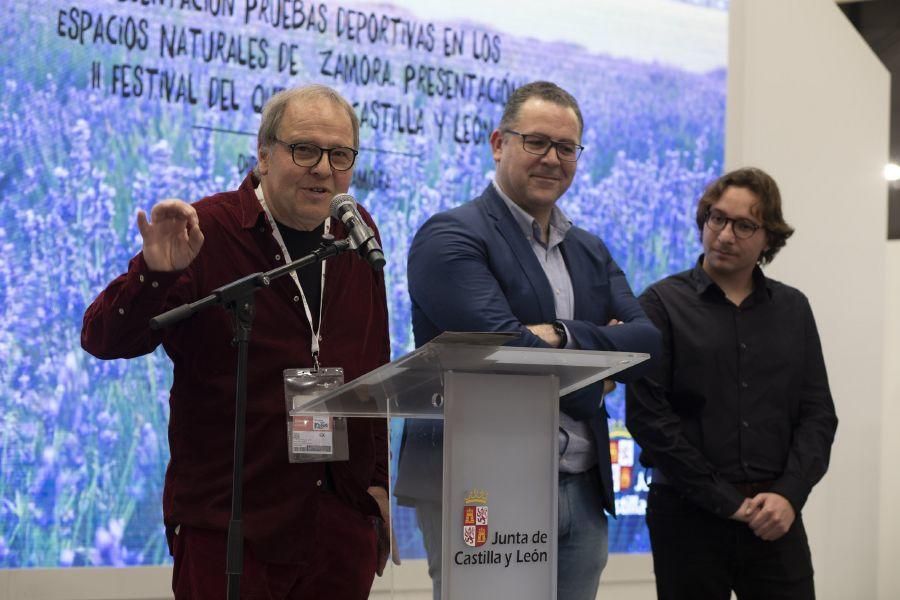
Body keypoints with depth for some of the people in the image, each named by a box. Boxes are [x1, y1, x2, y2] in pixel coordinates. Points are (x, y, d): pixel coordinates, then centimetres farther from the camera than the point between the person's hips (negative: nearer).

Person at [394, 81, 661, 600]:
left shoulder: (591, 252, 19)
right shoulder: (450, 237, -5)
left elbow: (651, 342, 6)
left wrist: (566, 337, -12)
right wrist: (601, 350, -4)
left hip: (583, 493, 7)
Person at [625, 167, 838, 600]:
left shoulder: (793, 309, 13)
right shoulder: (663, 304, 1)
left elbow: (818, 414, 10)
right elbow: (648, 415, -7)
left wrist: (789, 494, -6)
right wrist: (723, 499, -10)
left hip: (775, 518, 3)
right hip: (688, 515, -2)